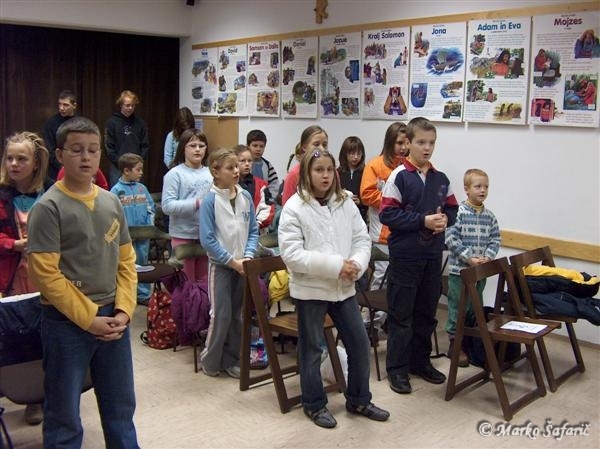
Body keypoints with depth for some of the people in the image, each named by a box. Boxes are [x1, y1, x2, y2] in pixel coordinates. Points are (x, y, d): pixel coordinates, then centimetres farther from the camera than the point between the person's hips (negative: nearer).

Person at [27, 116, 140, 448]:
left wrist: (123, 311, -3)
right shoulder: (48, 207, -10)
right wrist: (89, 319, -15)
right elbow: (46, 274, -15)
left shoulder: (112, 202, 7)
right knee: (64, 415, 8)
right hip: (66, 322, -5)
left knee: (121, 408, 18)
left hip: (112, 318, 5)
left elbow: (126, 262, 9)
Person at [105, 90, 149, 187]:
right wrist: (119, 162, -10)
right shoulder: (112, 122, 0)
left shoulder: (140, 123, 8)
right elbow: (108, 146, -3)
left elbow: (145, 145, 9)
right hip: (117, 167, -2)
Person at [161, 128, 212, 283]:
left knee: (205, 280, 16)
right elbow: (167, 206, -15)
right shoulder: (175, 174, -8)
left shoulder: (210, 173, 5)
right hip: (183, 235, -4)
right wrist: (197, 204, -21)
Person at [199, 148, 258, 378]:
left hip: (242, 265, 4)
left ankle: (231, 359, 24)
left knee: (237, 314, 11)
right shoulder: (210, 200, -12)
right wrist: (232, 261, -15)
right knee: (221, 315, -2)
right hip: (220, 265, -4)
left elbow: (253, 231, 6)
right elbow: (207, 239, -14)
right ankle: (209, 360, 16)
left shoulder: (246, 197, 1)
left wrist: (247, 257, -9)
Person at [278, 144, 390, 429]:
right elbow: (291, 253, -19)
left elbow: (362, 239, 5)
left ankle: (358, 400, 30)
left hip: (343, 287, 5)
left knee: (360, 343, 11)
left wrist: (356, 265, -17)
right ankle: (314, 404, 27)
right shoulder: (294, 208, -12)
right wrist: (335, 265, -23)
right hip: (310, 289, -5)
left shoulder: (346, 203, 3)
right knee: (312, 350, 9)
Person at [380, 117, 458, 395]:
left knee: (426, 312, 15)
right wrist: (423, 221, -19)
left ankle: (420, 361, 30)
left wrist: (445, 219, -7)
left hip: (433, 255, 6)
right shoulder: (399, 176, -9)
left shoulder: (441, 179, 7)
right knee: (401, 314, 3)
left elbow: (452, 208, 16)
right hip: (405, 255, -5)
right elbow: (387, 214, -15)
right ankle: (397, 368, 14)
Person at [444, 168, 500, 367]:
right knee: (458, 307, 3)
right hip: (459, 269, -6)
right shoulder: (458, 212, -12)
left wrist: (487, 257, -10)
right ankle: (455, 344, 16)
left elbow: (495, 239, 7)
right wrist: (470, 258, -18)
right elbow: (451, 238, -16)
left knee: (476, 308, 16)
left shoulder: (489, 216, 5)